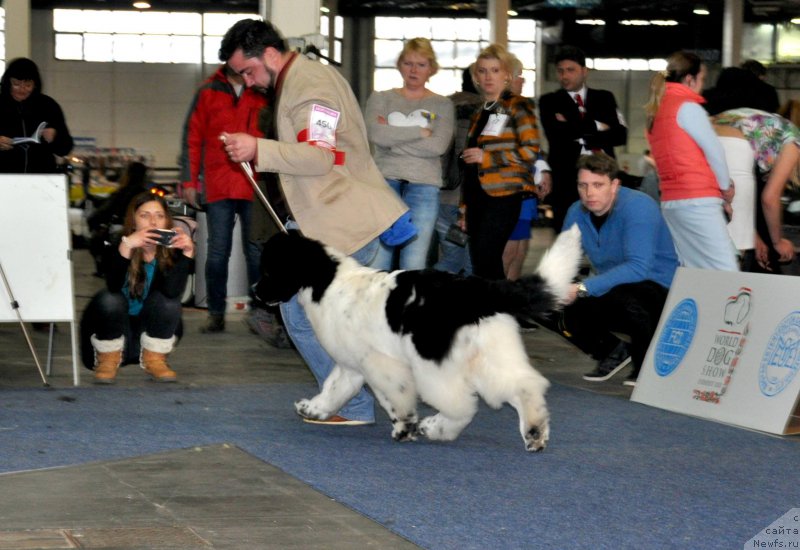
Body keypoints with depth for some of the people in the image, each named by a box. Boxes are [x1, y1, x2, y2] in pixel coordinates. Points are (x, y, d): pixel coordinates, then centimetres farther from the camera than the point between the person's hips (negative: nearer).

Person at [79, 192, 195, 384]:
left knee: (167, 301, -25)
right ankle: (108, 360, -8)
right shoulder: (116, 250, -15)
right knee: (109, 300, -29)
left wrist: (187, 253, -39)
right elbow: (114, 287, -36)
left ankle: (154, 360, -7)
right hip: (114, 333, -1)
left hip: (152, 332, 1)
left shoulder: (172, 254, -11)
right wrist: (125, 247, -50)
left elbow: (172, 291, -30)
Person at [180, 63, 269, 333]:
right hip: (217, 187, 0)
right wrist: (189, 181, 1)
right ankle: (216, 314, 8)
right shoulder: (208, 92, 9)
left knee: (256, 253, 0)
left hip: (255, 187, 0)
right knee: (217, 253, 2)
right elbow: (192, 138, 8)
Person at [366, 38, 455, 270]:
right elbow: (375, 134, -7)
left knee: (414, 265, -5)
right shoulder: (381, 99, 13)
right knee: (377, 260, -6)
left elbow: (438, 145, -6)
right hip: (385, 181, 0)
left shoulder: (442, 105, 12)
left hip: (424, 187, 0)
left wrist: (393, 136, -4)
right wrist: (420, 131, -4)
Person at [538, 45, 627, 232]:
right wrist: (596, 126, -2)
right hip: (566, 180, -1)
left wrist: (581, 135, -4)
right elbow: (556, 133, -8)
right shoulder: (549, 102, 11)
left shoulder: (605, 98, 16)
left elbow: (620, 135, 3)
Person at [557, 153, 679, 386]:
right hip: (611, 293, 6)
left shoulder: (637, 206, -23)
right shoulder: (576, 213, -2)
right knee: (560, 310, -17)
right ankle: (610, 351, 13)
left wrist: (584, 288, -41)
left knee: (621, 293, -38)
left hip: (660, 290, -6)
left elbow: (639, 268, -34)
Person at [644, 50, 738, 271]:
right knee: (726, 274, -13)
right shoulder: (688, 107, -7)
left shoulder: (656, 112, 18)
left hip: (670, 201, 9)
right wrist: (726, 187, 8)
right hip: (698, 201, -9)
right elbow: (714, 150, -8)